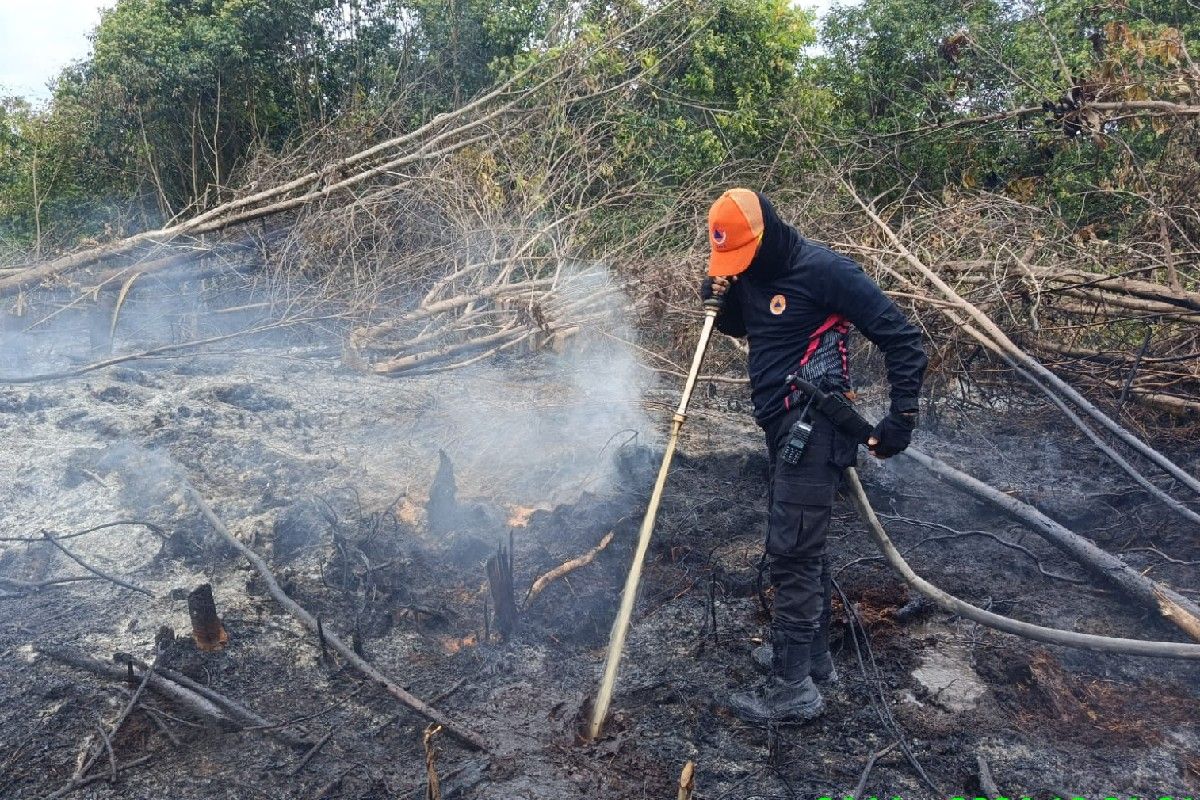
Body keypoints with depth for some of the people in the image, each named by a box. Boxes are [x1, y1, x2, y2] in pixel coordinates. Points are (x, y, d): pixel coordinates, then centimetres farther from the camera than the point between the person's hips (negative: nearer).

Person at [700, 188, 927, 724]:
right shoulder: (752, 273, 10)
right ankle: (813, 654, 32)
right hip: (783, 426, 9)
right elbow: (735, 326, 27)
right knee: (802, 545, 17)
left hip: (813, 430, -9)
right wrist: (718, 295, 4)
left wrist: (902, 415, -16)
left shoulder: (823, 270, -15)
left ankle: (794, 687, 0)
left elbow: (901, 338, -14)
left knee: (790, 550, -8)